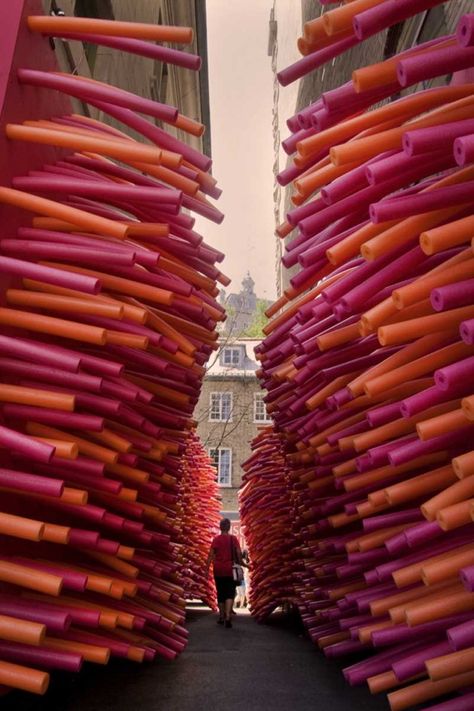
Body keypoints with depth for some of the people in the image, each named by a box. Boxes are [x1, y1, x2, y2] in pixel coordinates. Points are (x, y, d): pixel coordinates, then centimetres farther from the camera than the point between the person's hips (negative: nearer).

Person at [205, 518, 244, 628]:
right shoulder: (233, 539, -3)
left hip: (218, 570, 1)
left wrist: (207, 568, -4)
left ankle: (221, 617, 23)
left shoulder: (216, 539, -3)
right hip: (230, 570, -1)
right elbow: (239, 553, -7)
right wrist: (240, 563, 8)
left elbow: (211, 554, -8)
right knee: (230, 594, 0)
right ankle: (228, 617, -19)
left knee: (220, 594, 14)